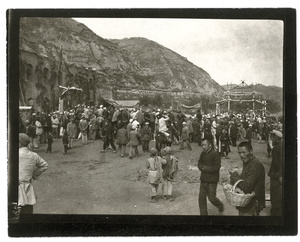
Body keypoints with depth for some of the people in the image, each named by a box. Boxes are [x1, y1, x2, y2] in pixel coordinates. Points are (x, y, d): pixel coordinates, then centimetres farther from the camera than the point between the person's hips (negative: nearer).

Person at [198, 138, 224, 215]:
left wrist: (204, 168, -14)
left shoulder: (215, 154, -14)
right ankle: (203, 214, 17)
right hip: (203, 180, 6)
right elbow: (199, 164, 10)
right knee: (201, 198, 6)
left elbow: (216, 167, -20)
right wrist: (202, 167, -13)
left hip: (212, 181, -6)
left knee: (211, 198, 1)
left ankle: (220, 205, 31)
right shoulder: (203, 154, 8)